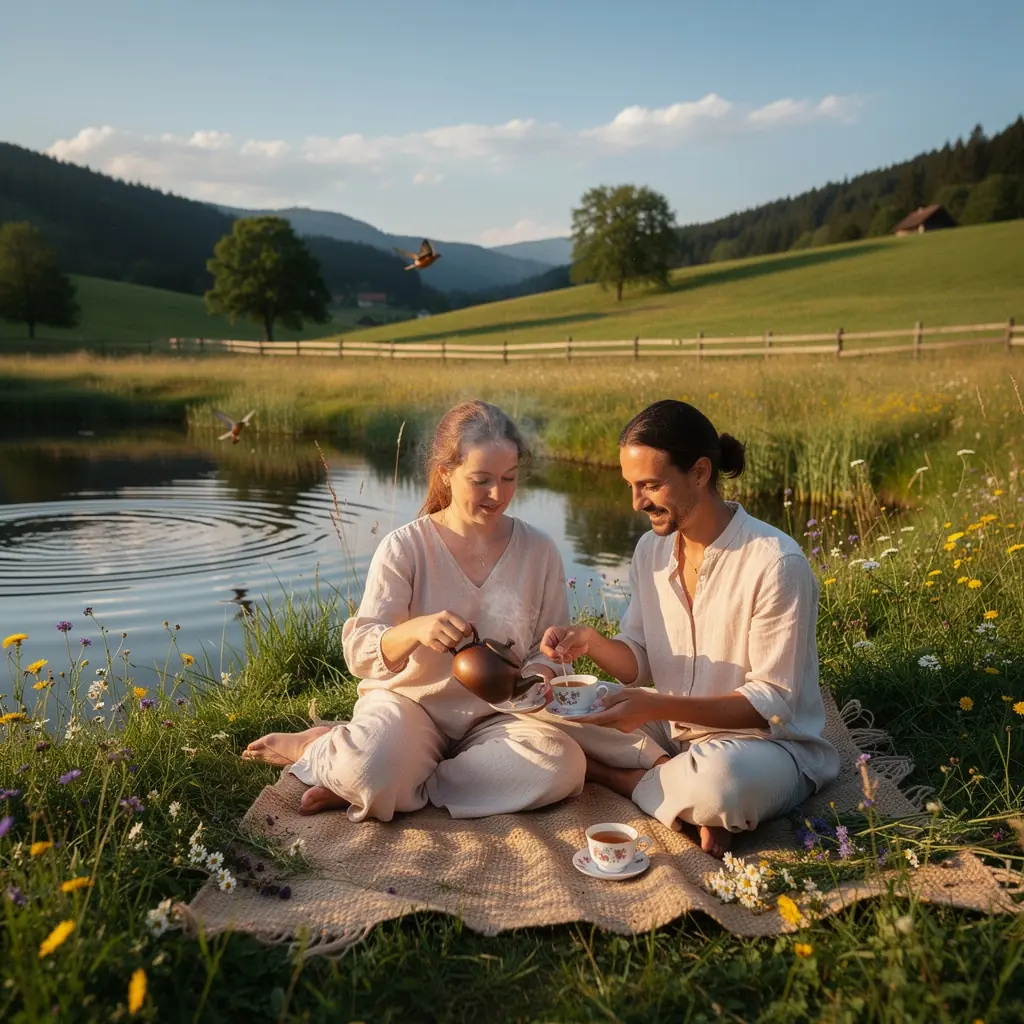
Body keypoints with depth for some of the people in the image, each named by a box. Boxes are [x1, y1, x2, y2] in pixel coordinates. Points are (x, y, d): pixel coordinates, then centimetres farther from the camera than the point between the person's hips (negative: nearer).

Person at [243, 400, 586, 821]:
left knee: (563, 766, -29)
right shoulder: (404, 547, -8)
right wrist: (414, 629, -35)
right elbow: (360, 654, -13)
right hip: (410, 700, -3)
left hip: (494, 717, 4)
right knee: (370, 768, -38)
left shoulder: (539, 551, -1)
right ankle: (319, 747, 1)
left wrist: (538, 674, -19)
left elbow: (550, 649, 6)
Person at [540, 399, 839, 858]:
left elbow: (773, 703, -19)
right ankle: (677, 780, -11)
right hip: (670, 731, 6)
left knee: (720, 779, -40)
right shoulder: (651, 549, 0)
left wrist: (659, 707, -29)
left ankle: (614, 777, -12)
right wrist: (592, 642, -17)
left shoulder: (776, 564, -21)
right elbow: (640, 663, 5)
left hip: (767, 742, -6)